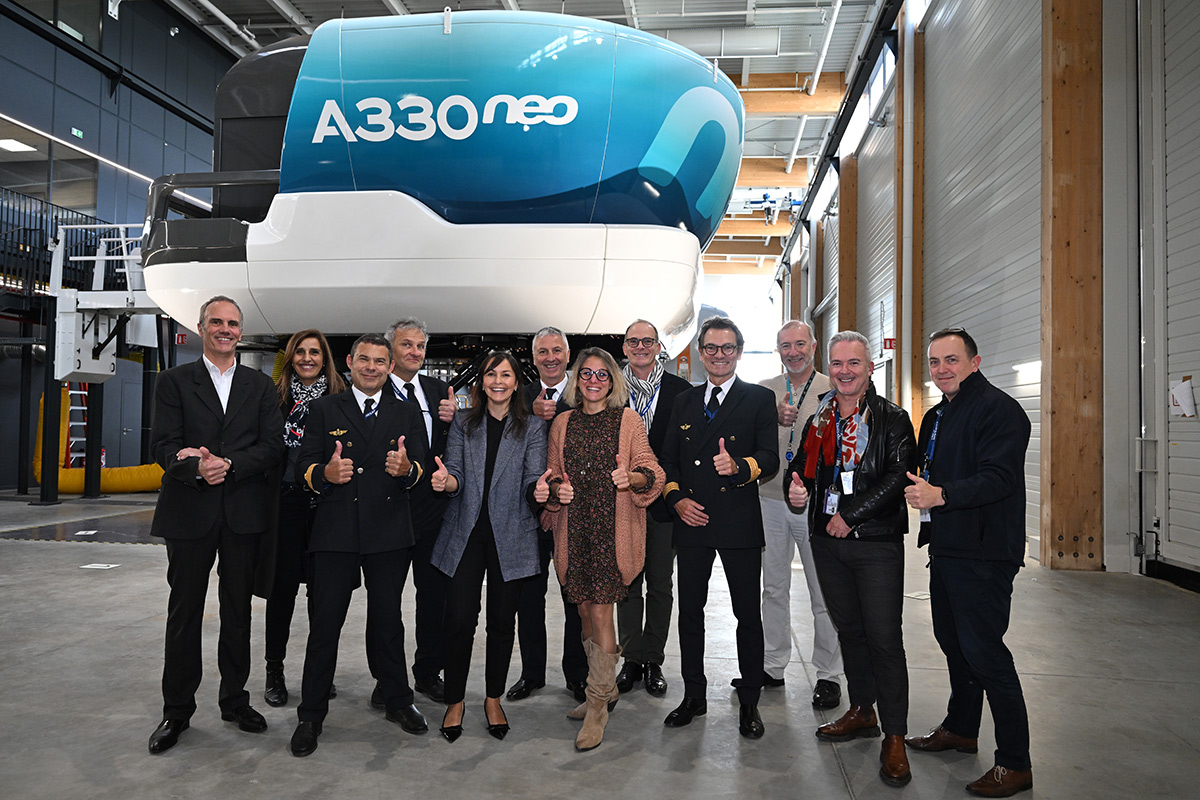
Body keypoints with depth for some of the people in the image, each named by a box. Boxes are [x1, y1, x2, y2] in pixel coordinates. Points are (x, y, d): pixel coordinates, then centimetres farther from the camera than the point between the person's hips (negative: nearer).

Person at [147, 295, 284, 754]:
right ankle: (176, 711, 20)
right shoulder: (175, 381, 5)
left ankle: (234, 699, 25)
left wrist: (227, 464, -16)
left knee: (238, 611, 11)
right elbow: (162, 445, -5)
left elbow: (273, 446, -1)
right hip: (190, 512, -1)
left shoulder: (260, 386, 9)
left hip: (244, 512, 1)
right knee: (184, 613, 7)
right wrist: (196, 468, -24)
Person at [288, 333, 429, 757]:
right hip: (335, 532, -1)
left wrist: (407, 468, -21)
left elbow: (421, 468, 2)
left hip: (389, 533, 1)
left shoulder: (407, 414, 10)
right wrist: (325, 473, -22)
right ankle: (311, 715, 18)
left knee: (388, 621, 13)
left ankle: (398, 701, 30)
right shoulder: (323, 410, 7)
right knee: (324, 624, 4)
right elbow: (303, 467, 1)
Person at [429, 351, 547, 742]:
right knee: (459, 620, -2)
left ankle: (494, 699, 26)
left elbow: (532, 482, -5)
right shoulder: (463, 423, 8)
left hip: (511, 536, 0)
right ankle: (455, 701, 17)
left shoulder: (533, 427, 4)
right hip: (466, 534, 1)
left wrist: (539, 489, -28)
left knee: (502, 621, 8)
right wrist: (447, 481, -23)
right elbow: (455, 477, 0)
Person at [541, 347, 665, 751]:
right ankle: (607, 688, 30)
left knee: (600, 609, -7)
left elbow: (651, 470, 0)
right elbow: (552, 475, 16)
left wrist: (632, 478, -21)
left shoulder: (628, 420, 3)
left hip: (613, 527, -4)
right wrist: (556, 488, -6)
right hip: (574, 527, 4)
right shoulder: (563, 423, 12)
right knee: (585, 611, 9)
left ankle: (598, 705, 7)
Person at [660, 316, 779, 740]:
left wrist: (739, 466, -26)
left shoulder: (760, 399, 2)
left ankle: (749, 702, 18)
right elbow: (668, 458, 15)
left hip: (739, 522, -3)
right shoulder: (684, 401, 14)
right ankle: (693, 696, 25)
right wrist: (676, 497, -1)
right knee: (689, 610, 10)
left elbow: (770, 458, -6)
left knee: (748, 613, 4)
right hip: (691, 520, 4)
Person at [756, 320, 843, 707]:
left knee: (824, 592, 3)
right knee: (774, 587, 13)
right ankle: (773, 666, 26)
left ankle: (828, 675, 17)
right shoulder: (763, 391, 8)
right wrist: (775, 419, -17)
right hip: (771, 501, 3)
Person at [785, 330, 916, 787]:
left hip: (877, 543, -5)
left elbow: (899, 476, -13)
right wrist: (796, 488, -4)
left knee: (884, 637, -4)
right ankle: (862, 712, 31)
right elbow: (801, 467, 20)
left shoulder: (892, 419, -2)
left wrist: (851, 514, -16)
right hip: (828, 542, 5)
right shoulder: (818, 420, 13)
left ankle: (894, 737, 6)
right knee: (848, 629, 15)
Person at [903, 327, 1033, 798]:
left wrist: (941, 495, -32)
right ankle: (961, 729, 35)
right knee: (952, 640, 18)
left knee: (982, 649, -8)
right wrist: (919, 489, 9)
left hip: (984, 552, -9)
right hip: (946, 548, 9)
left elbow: (999, 478, -24)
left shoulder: (998, 410, -12)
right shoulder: (936, 416, 18)